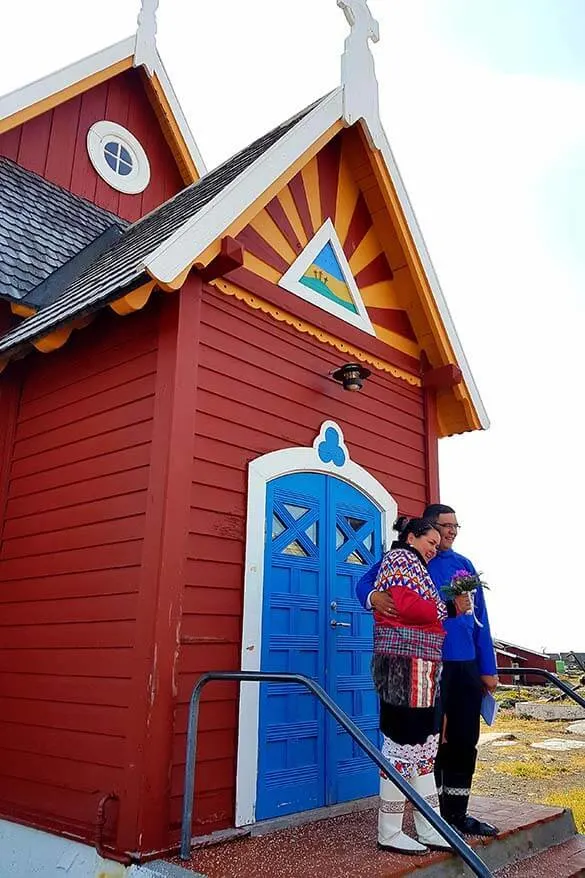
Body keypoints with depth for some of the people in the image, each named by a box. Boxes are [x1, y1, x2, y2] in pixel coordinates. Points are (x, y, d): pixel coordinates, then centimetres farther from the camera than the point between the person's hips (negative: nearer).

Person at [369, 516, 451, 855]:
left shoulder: (415, 566, 26)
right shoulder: (400, 558, -4)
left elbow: (423, 611, 19)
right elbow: (405, 604, -19)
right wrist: (443, 610, -4)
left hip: (421, 666, 10)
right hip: (406, 662, -10)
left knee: (423, 747, 12)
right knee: (403, 745, -5)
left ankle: (429, 829, 19)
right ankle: (389, 834, 5)